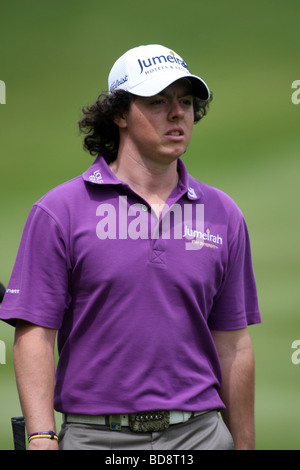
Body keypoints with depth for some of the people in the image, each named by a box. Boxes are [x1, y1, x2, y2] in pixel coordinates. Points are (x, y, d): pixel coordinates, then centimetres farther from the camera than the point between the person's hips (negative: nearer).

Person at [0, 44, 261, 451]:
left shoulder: (223, 215, 9)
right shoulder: (59, 211, -2)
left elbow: (234, 344, 11)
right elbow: (35, 334, -6)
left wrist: (244, 444, 10)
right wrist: (42, 441, -15)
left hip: (200, 433, 3)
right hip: (95, 435, -2)